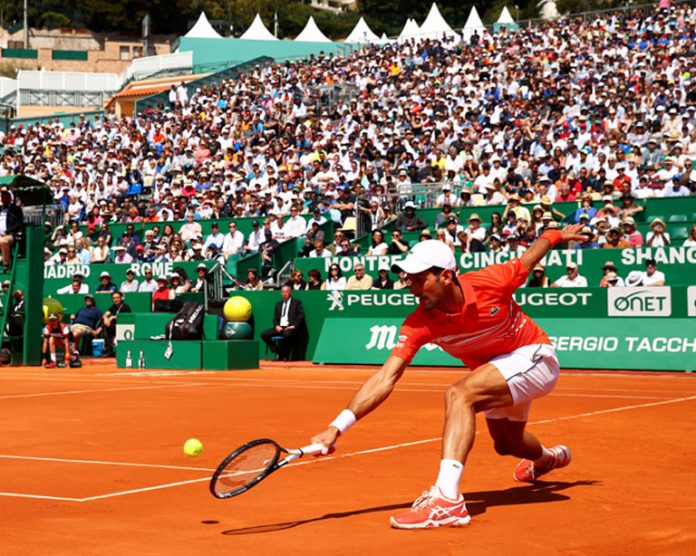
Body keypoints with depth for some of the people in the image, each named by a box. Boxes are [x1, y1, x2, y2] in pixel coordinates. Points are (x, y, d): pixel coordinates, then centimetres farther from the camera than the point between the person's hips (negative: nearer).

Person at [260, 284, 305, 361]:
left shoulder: (297, 303, 8)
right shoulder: (278, 304, 23)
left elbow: (301, 315, -3)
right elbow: (275, 318, 19)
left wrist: (294, 326, -16)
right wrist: (276, 326, -3)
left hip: (290, 328, -5)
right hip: (280, 328, 5)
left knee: (287, 334, -41)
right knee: (264, 334, -17)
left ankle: (285, 356, -22)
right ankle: (277, 352, -10)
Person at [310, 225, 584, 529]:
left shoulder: (491, 282, -31)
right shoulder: (419, 324, -24)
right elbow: (385, 378, -29)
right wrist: (337, 427, -39)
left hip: (533, 356, -6)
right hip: (494, 369, 6)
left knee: (459, 394, -31)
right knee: (506, 444, 29)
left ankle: (446, 498, -40)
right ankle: (548, 458, 69)